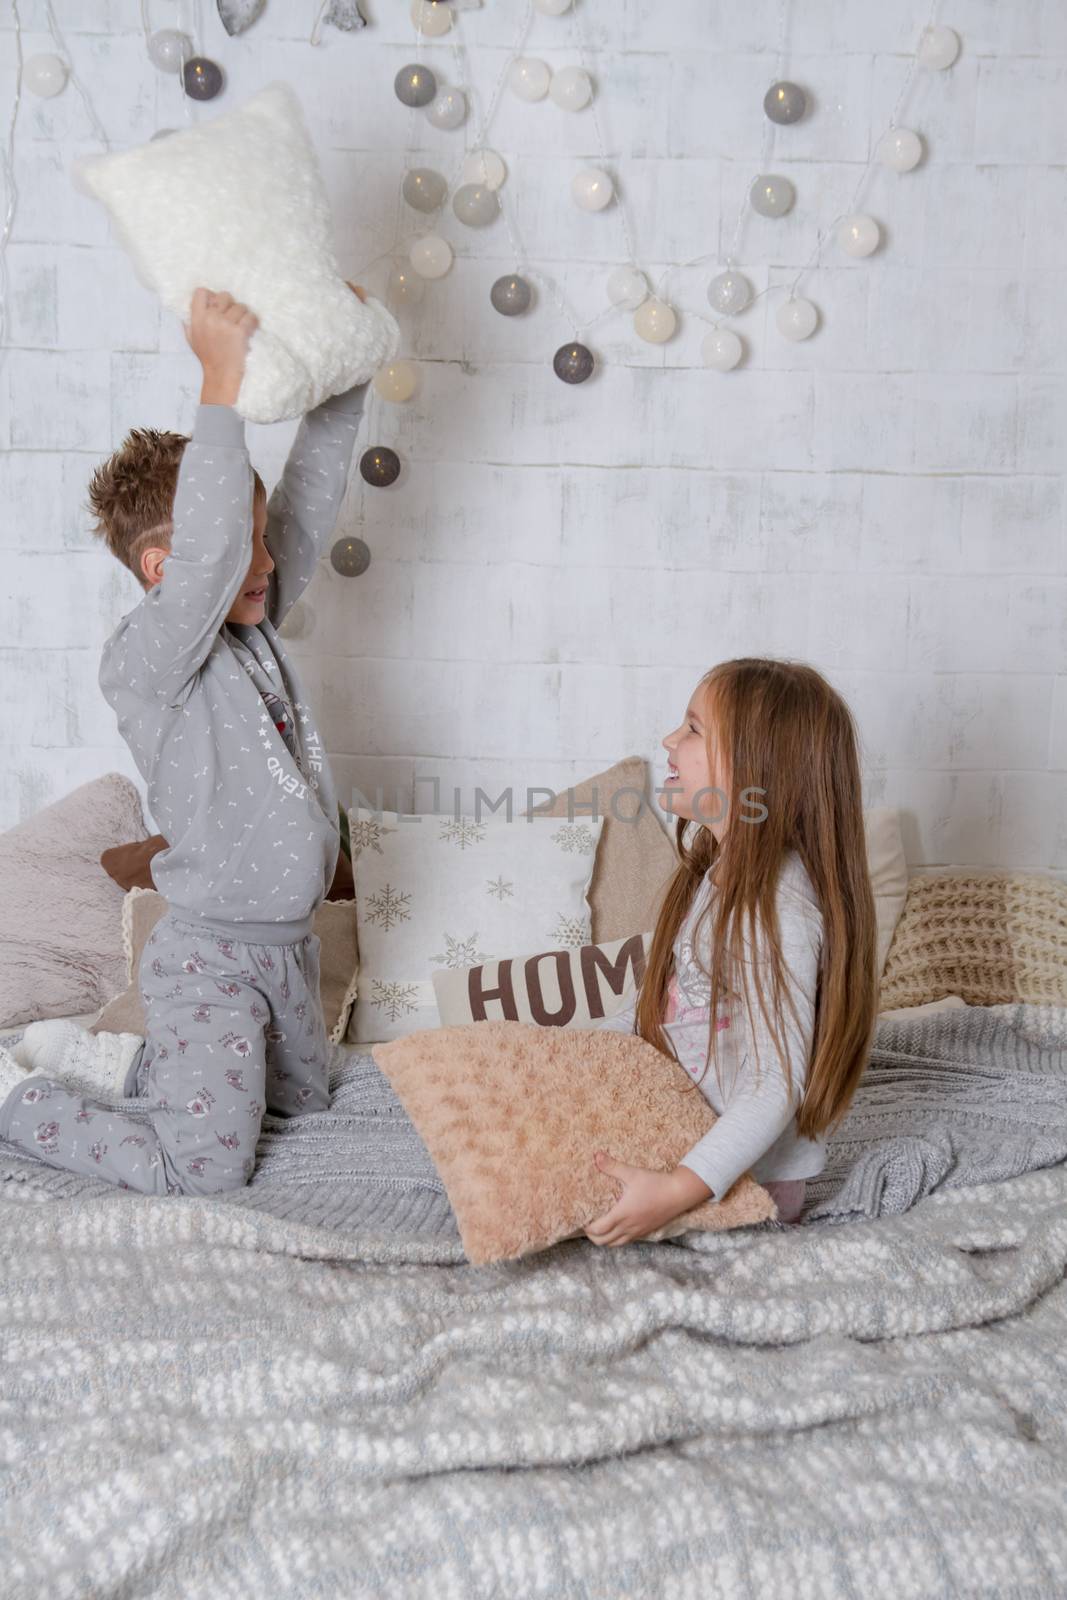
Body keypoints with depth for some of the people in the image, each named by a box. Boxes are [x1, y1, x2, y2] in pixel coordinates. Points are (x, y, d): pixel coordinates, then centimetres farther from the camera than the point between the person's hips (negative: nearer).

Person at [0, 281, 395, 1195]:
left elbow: (312, 497, 2)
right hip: (210, 956, -8)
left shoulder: (256, 625, 2)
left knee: (303, 1093, 29)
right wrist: (222, 385, -40)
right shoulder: (142, 660, -22)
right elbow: (208, 554, -41)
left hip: (288, 939, 9)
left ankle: (102, 1056, 36)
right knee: (205, 1172, -5)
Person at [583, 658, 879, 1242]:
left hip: (750, 1178, -9)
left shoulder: (779, 907, -26)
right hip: (681, 1131, 9)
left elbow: (779, 1083, -28)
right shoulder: (715, 872, 5)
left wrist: (680, 1188, -35)